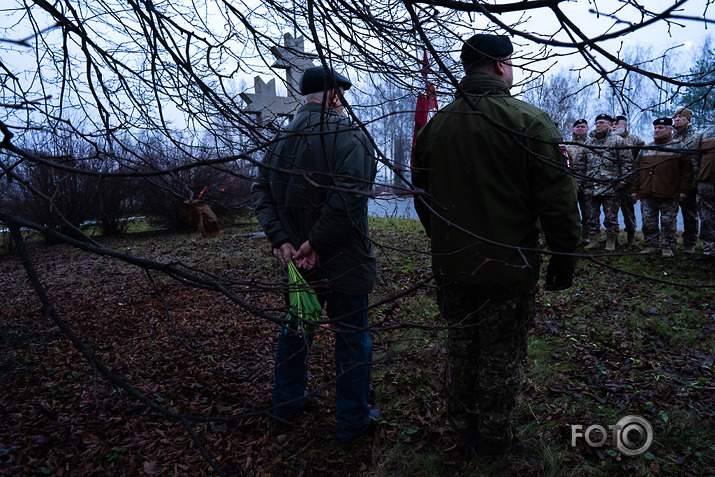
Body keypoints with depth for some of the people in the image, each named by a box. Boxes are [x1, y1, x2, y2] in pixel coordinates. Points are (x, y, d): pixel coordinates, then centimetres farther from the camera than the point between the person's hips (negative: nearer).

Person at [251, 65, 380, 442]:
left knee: (295, 328, 22)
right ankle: (353, 422, 22)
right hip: (343, 262, -6)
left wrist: (280, 239, -7)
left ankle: (286, 402, 39)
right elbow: (347, 199, -27)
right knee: (352, 337, 8)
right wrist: (317, 244, -20)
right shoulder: (349, 136, -14)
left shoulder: (283, 139, 7)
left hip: (296, 260, 6)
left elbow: (261, 191, 1)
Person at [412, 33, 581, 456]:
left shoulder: (435, 126, 6)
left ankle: (464, 431, 35)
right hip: (507, 267, -5)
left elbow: (422, 197, 13)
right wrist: (565, 259, -1)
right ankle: (494, 439, 28)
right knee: (502, 357, 11)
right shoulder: (530, 121, -12)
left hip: (451, 266, 6)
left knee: (461, 347, 19)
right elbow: (558, 200, -13)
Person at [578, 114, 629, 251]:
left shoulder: (617, 141, 1)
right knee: (591, 215, 7)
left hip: (611, 187, -4)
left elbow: (626, 162, -1)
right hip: (591, 187, 4)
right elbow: (581, 163, 19)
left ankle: (611, 242, 11)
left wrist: (623, 180, -7)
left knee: (611, 216, 1)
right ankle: (594, 240, 17)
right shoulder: (588, 142, 14)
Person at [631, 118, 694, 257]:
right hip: (647, 194, 4)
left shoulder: (678, 147, 3)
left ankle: (667, 247, 12)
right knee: (648, 222, 6)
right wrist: (635, 189, 8)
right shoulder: (646, 148, 15)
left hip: (668, 194, -4)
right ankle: (651, 245, 16)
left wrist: (684, 190, -8)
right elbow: (637, 170, 15)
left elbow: (687, 169, -1)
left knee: (668, 222, 2)